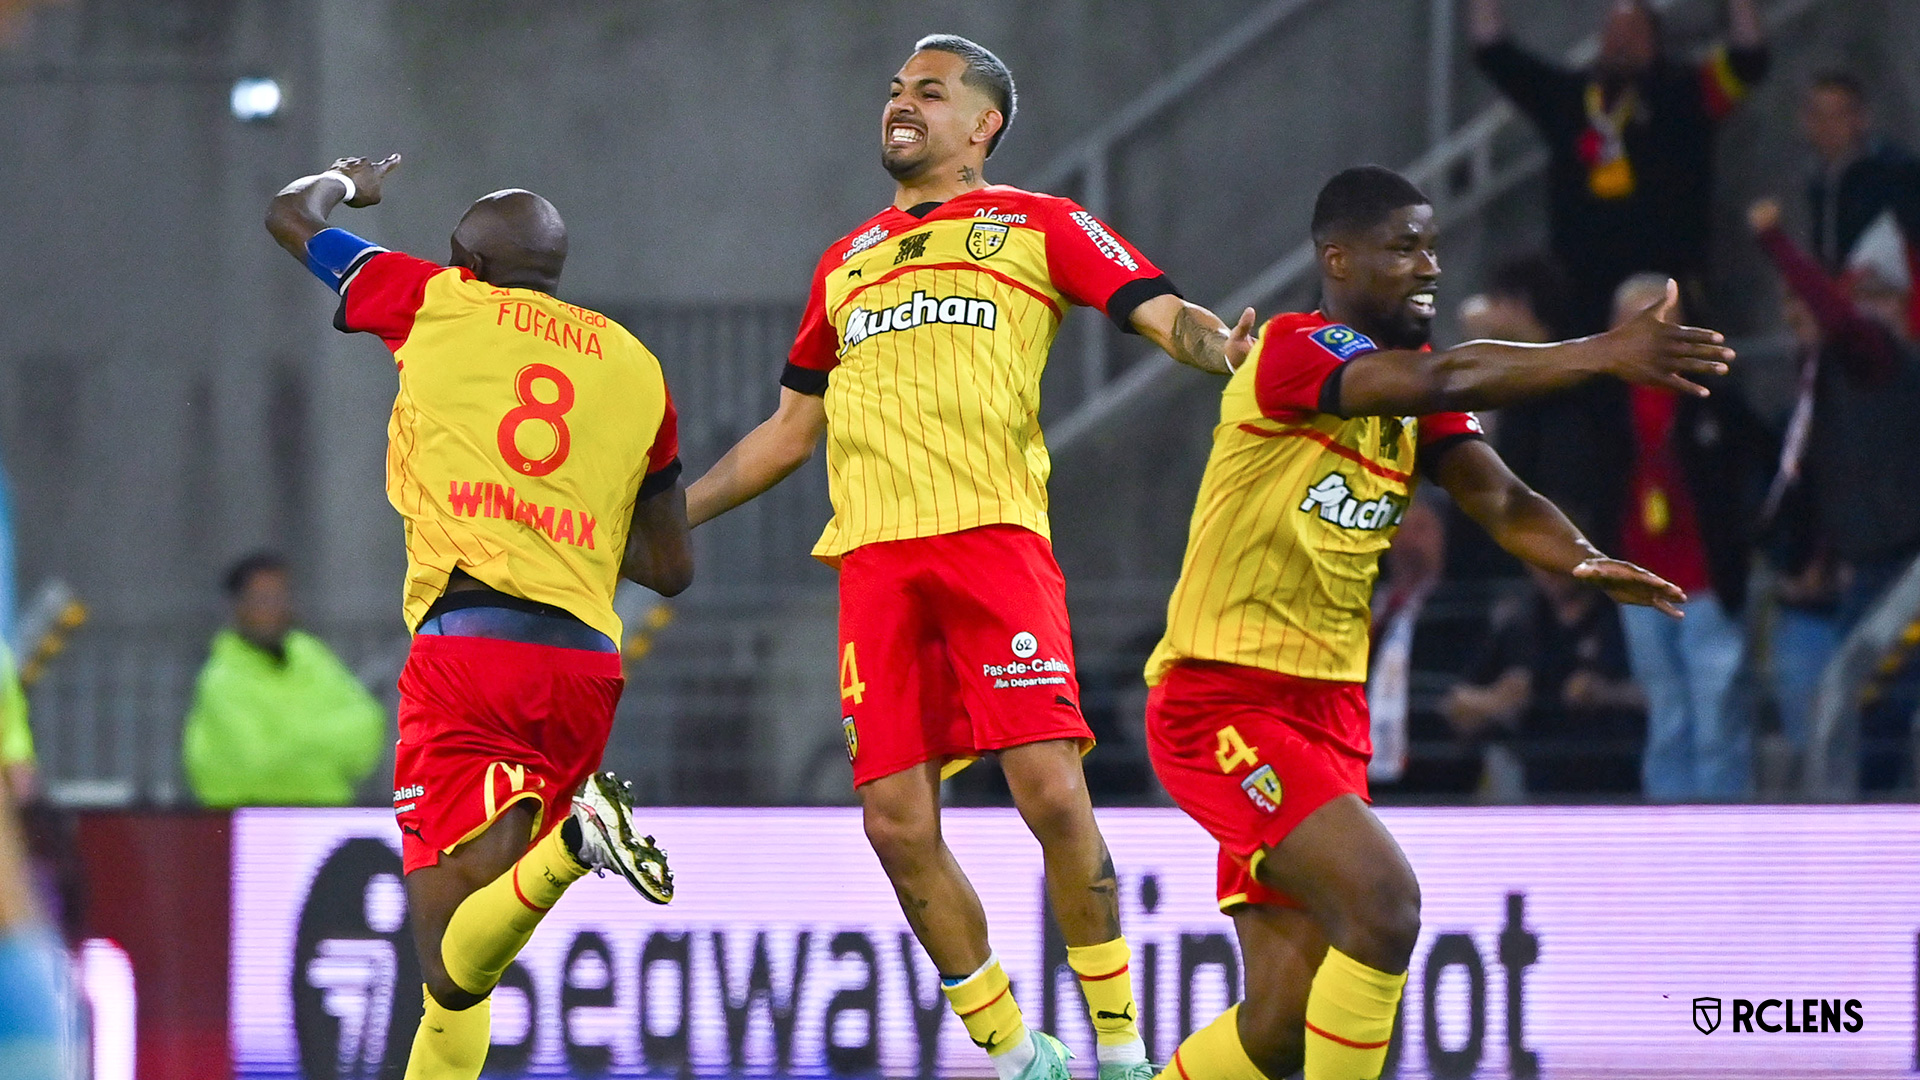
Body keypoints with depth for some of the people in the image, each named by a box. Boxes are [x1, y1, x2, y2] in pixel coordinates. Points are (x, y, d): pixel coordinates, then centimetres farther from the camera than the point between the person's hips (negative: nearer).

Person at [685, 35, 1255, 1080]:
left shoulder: (1036, 226, 11)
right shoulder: (847, 264, 25)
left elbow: (1162, 313, -1)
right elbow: (788, 432, 31)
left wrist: (1226, 347, -23)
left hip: (993, 534, -5)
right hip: (873, 557, 5)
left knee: (1050, 792, -16)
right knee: (897, 824, -5)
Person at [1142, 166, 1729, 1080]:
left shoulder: (1414, 396, 12)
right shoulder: (1293, 352, -14)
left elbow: (1499, 498, -2)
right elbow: (1442, 379, -32)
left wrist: (1583, 559, -23)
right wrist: (1603, 356, -35)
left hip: (1329, 713, 9)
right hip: (1223, 703, -9)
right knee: (1382, 902, -27)